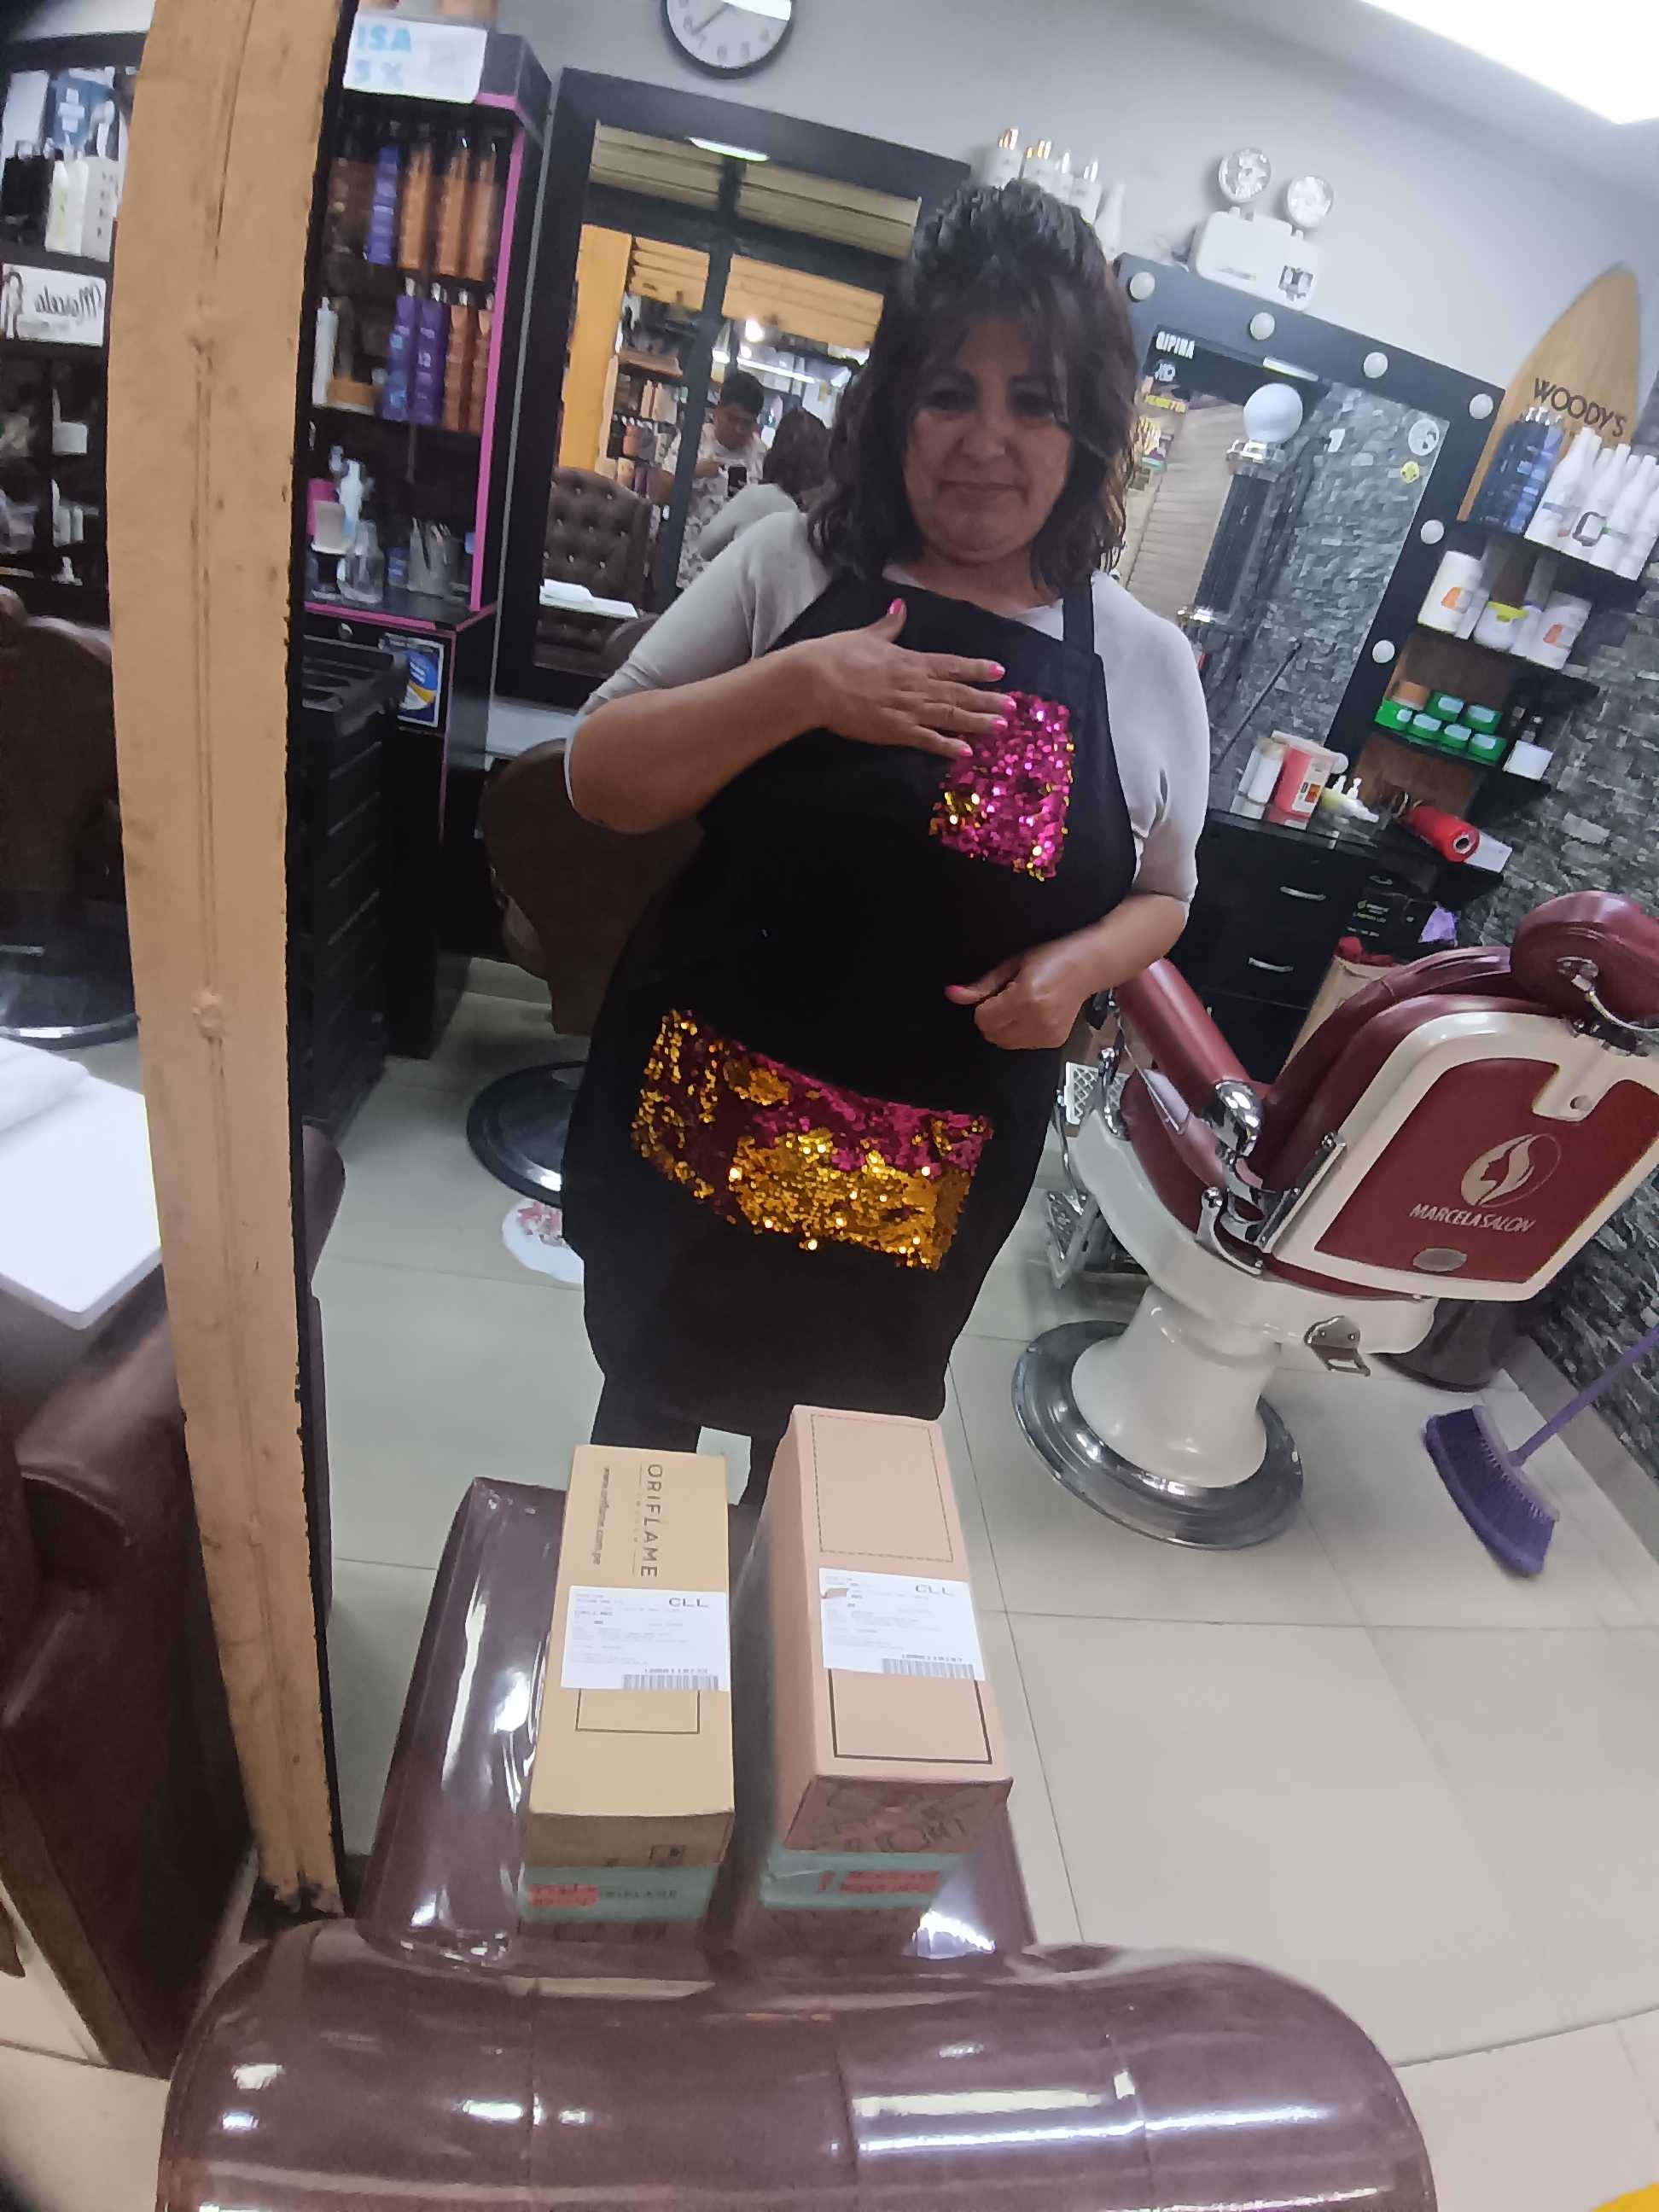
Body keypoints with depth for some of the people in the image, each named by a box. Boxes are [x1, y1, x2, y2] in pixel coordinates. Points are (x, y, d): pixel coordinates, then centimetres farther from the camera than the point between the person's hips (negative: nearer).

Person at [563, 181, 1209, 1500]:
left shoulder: (1148, 661, -1)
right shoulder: (791, 565, -4)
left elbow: (1161, 894, 10)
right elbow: (601, 780, -5)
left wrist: (1083, 964, -13)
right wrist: (799, 687, -20)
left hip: (936, 1179, 1)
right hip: (700, 1115, 0)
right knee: (651, 1390, 23)